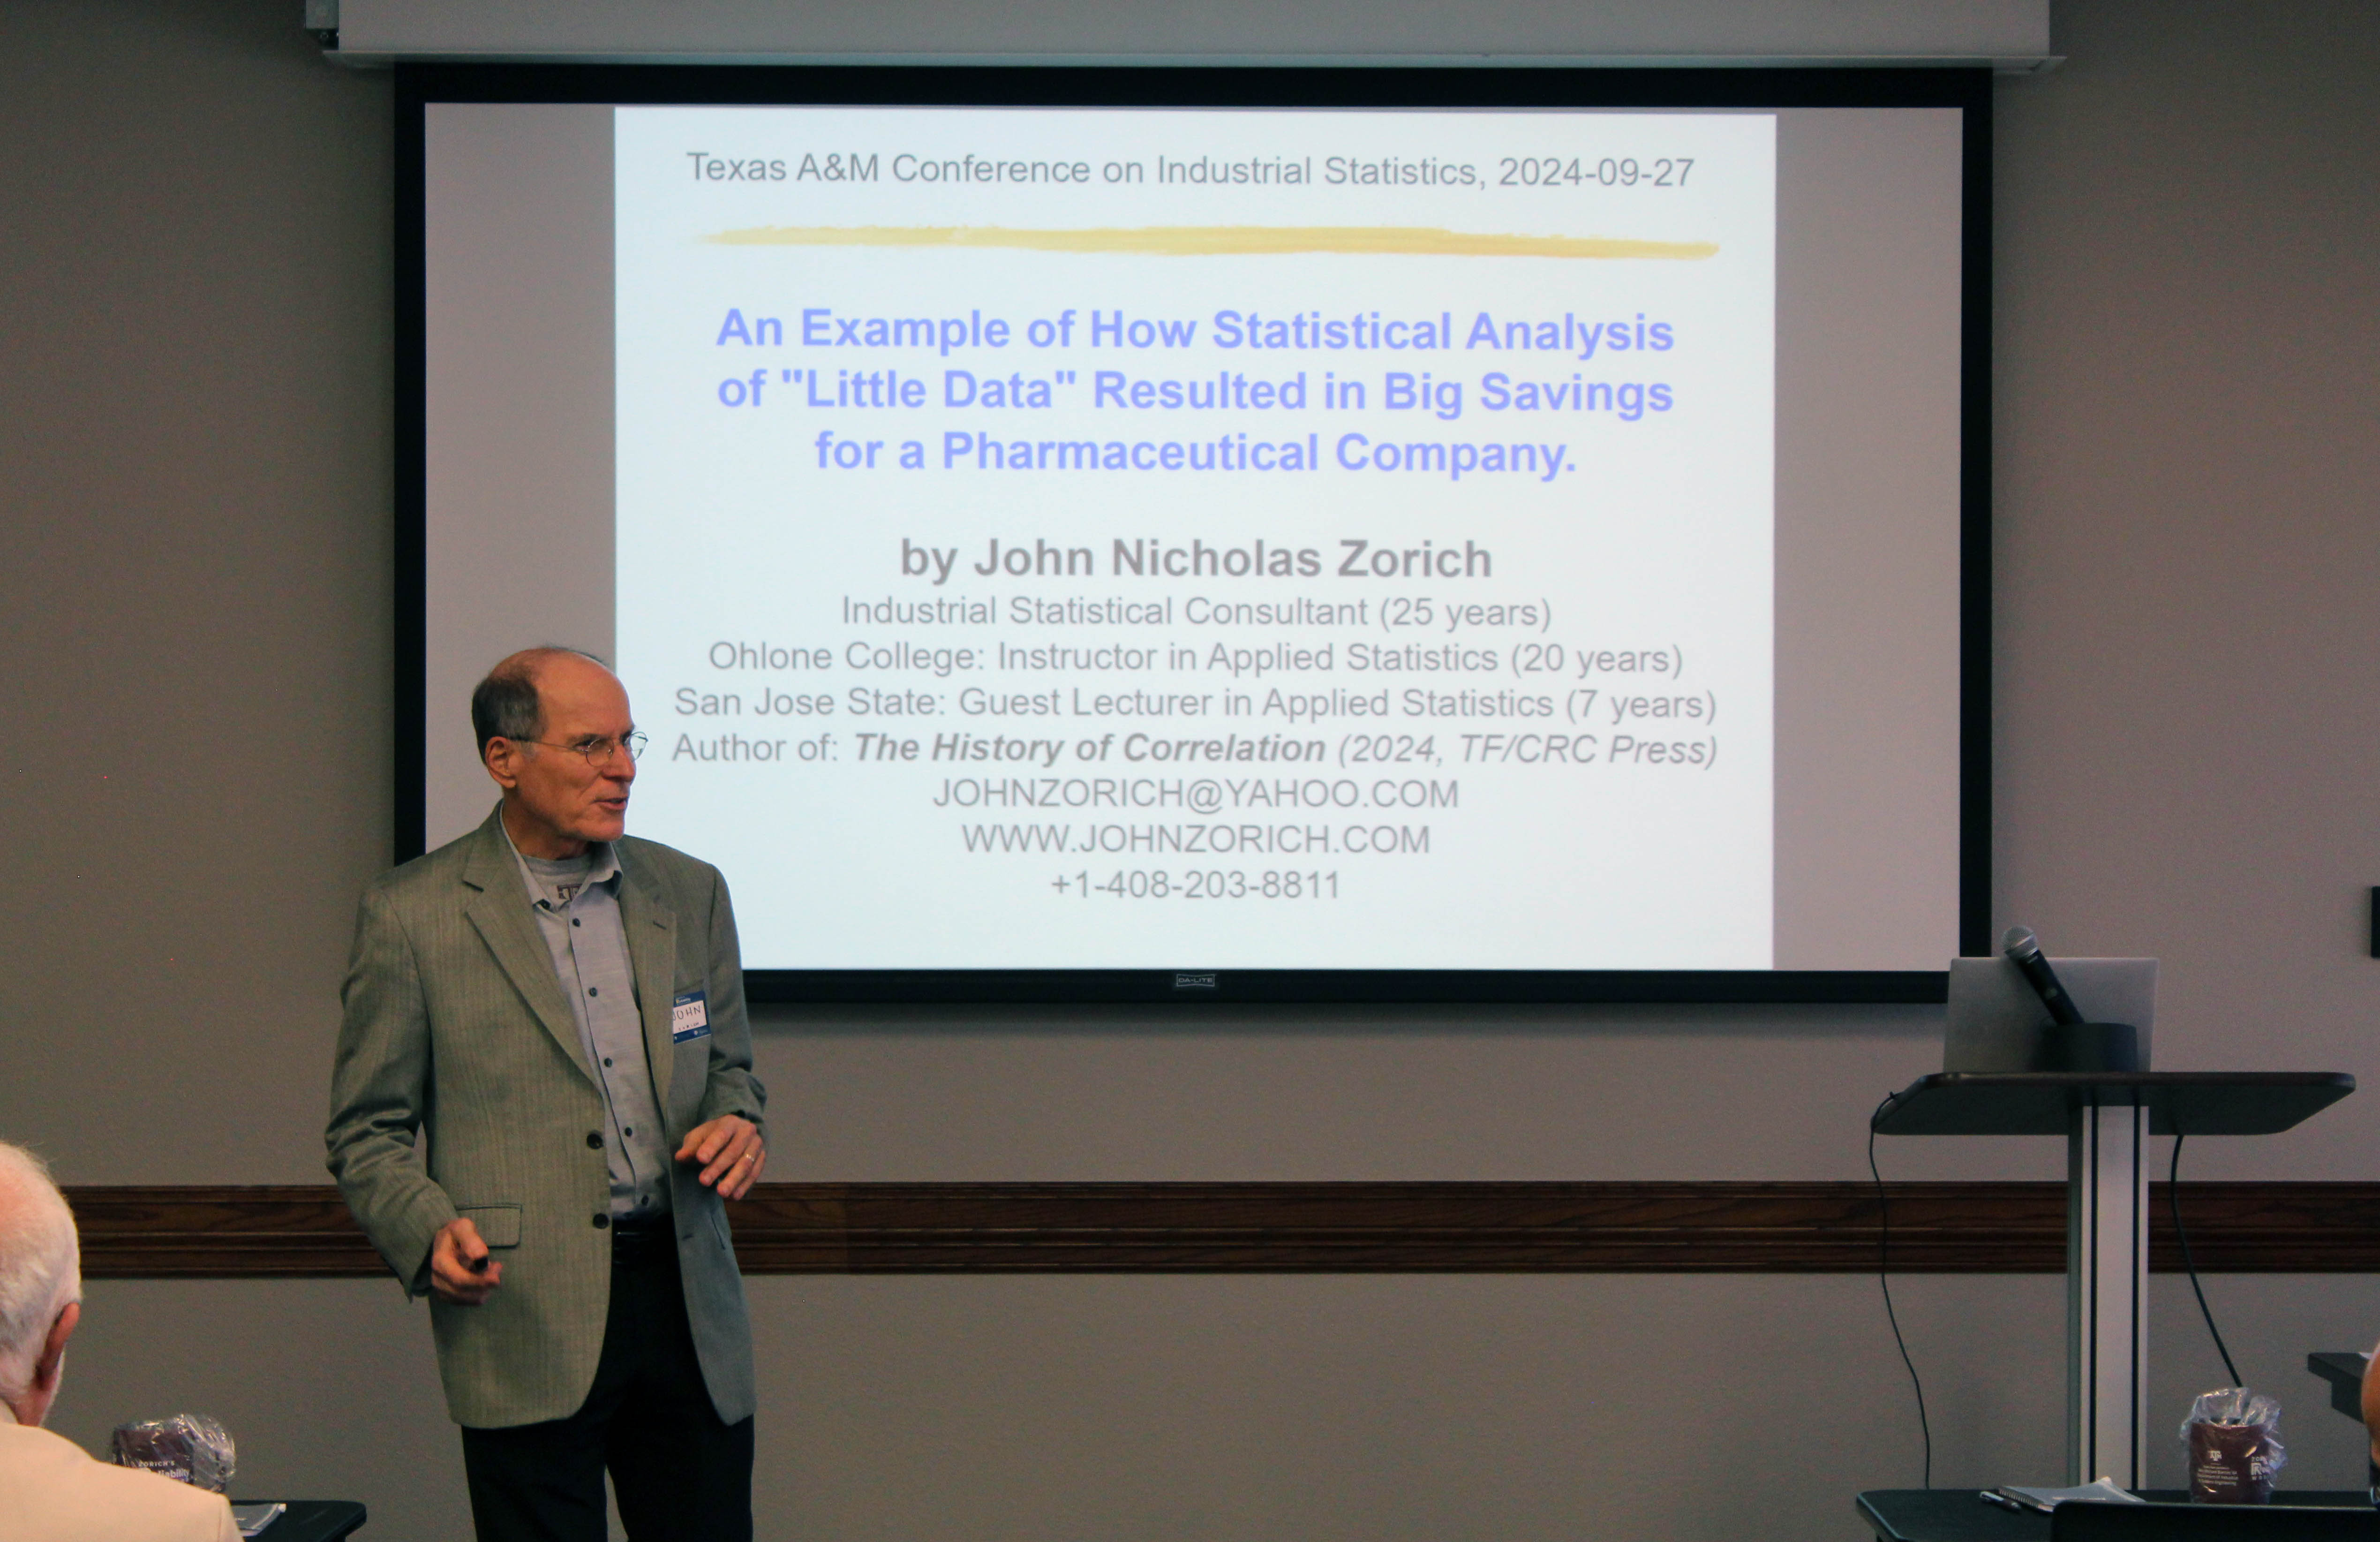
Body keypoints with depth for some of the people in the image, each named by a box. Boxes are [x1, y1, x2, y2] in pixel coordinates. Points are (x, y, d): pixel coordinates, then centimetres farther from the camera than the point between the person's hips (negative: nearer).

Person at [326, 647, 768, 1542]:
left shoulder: (688, 893, 11)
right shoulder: (411, 915, -2)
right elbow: (367, 1130, 1)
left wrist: (737, 1124, -2)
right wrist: (429, 1230, -17)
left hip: (685, 1301, 4)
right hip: (525, 1326, -4)